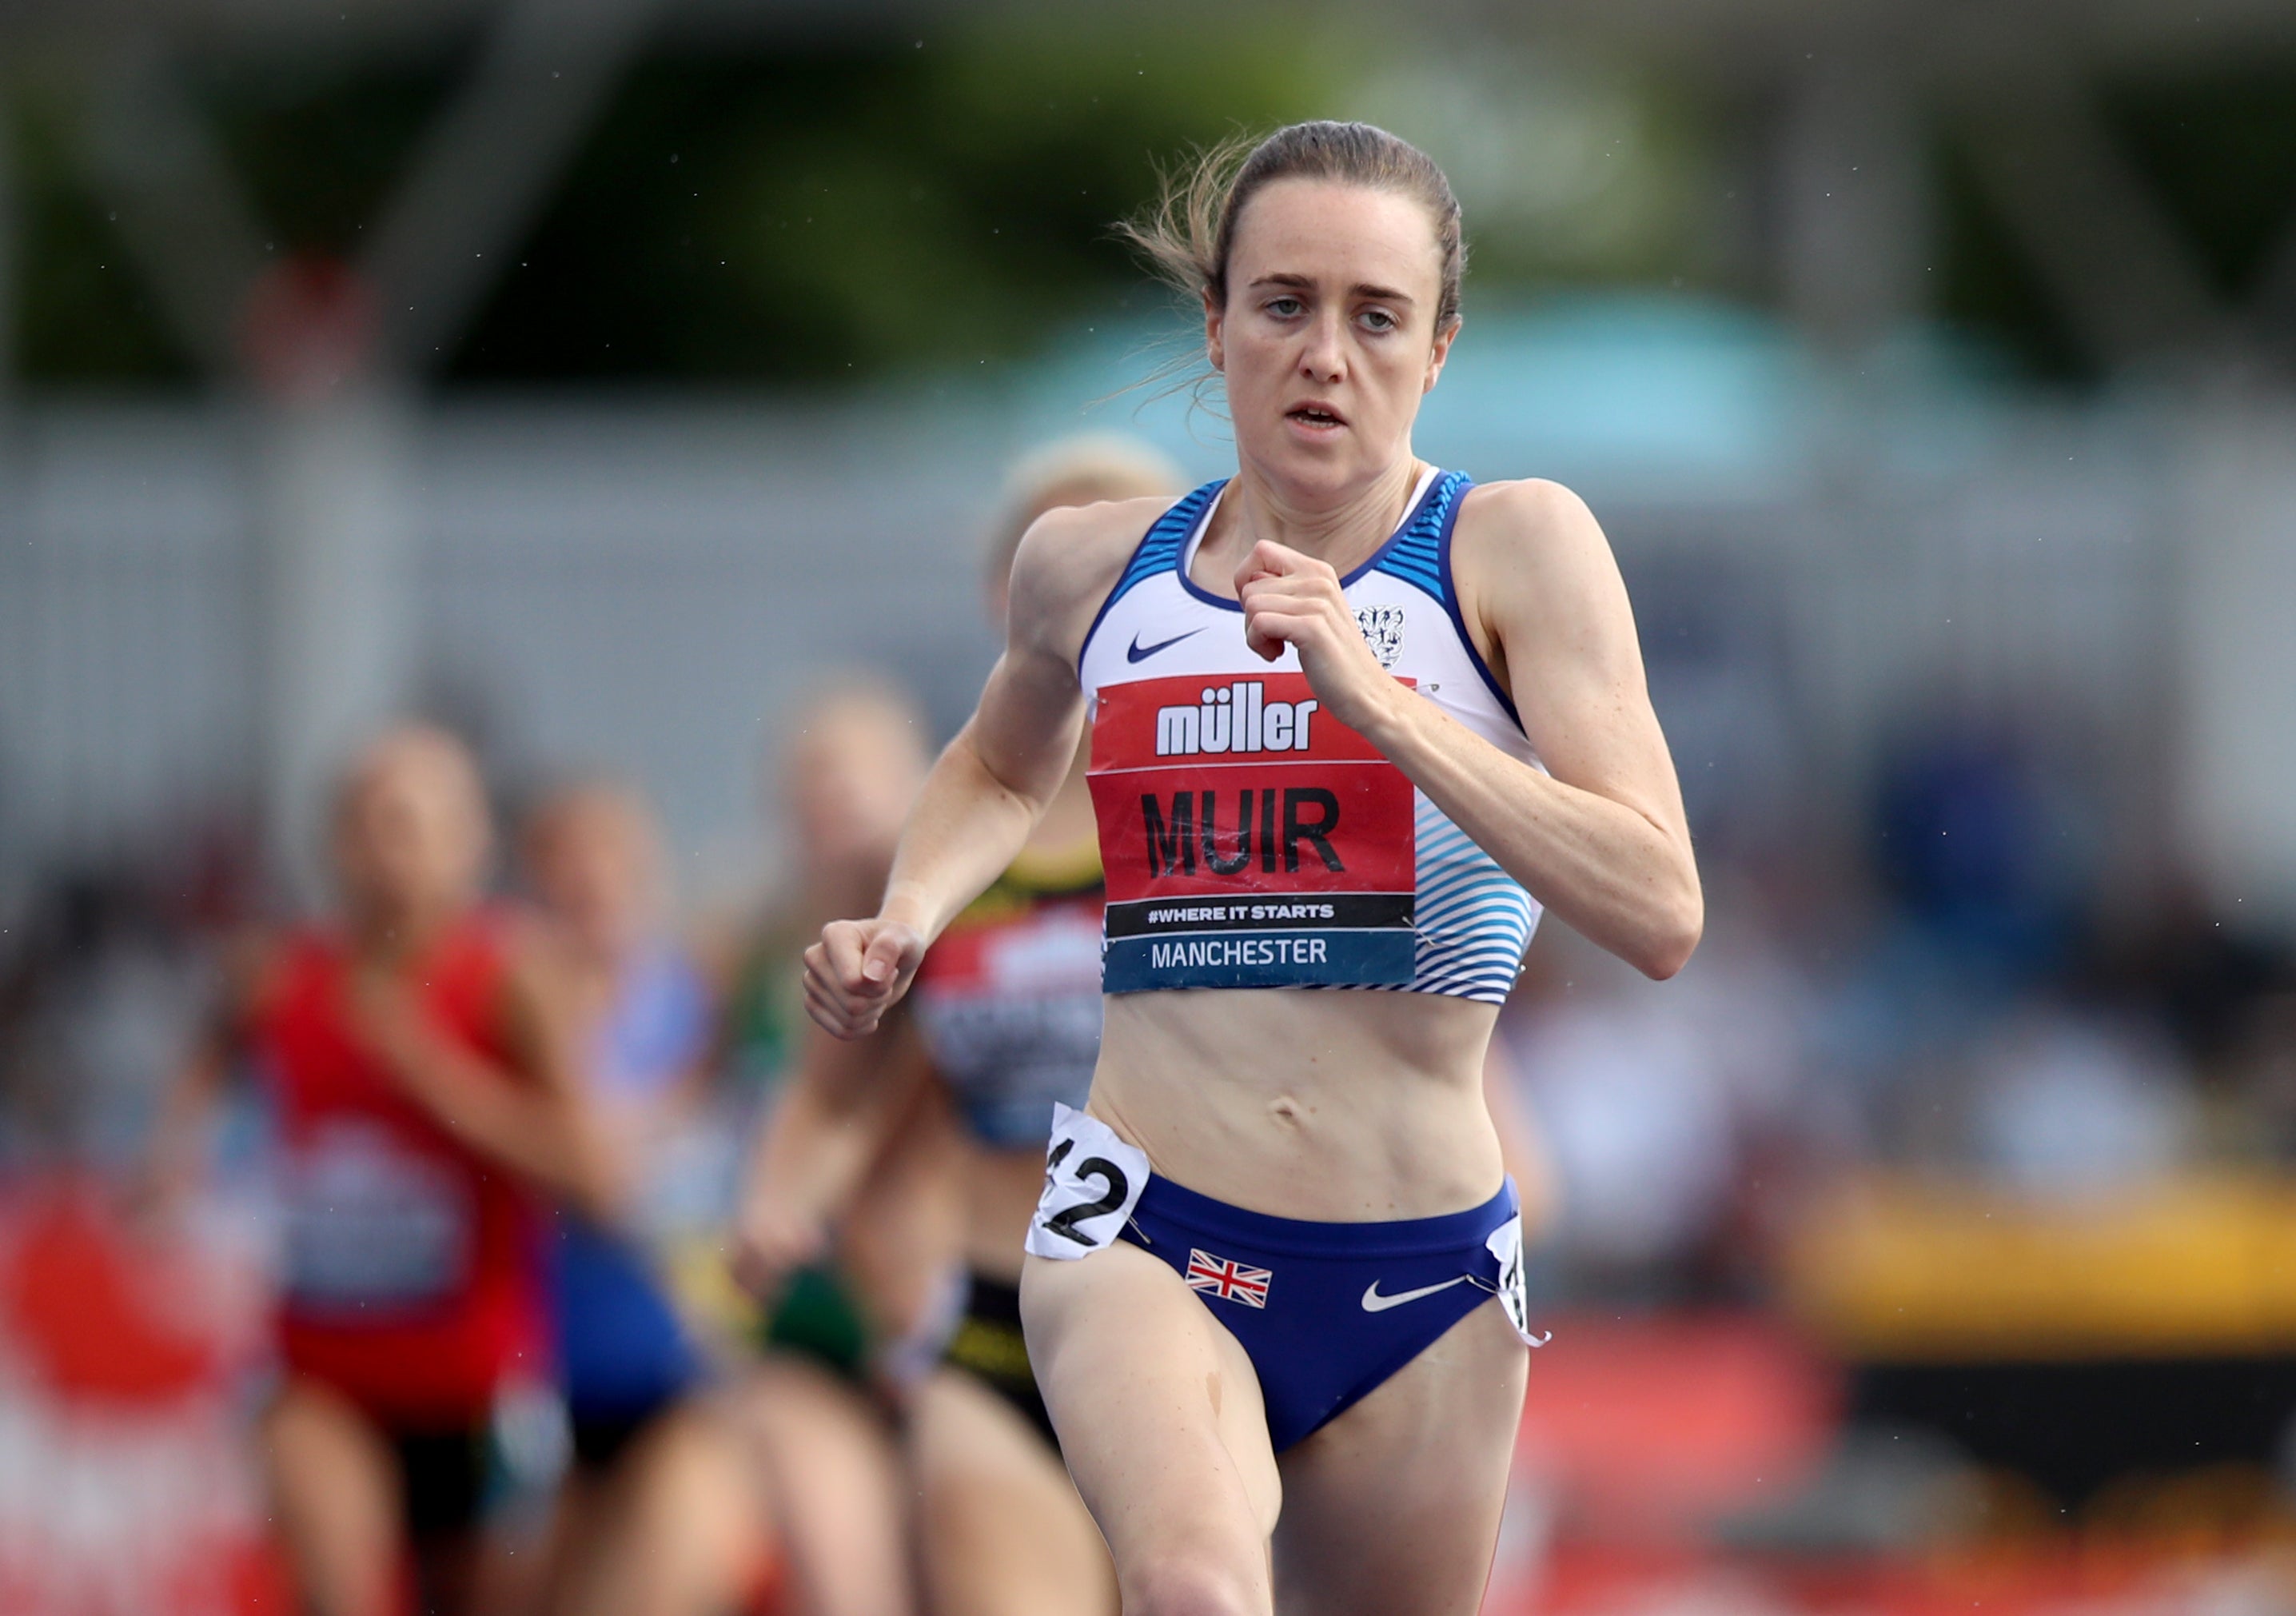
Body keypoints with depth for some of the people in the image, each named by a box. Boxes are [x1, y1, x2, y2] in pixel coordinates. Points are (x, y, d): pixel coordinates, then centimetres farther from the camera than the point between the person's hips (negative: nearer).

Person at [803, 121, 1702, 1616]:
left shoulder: (1514, 551, -3)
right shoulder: (1092, 567, 7)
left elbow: (1661, 915, -15)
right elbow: (1003, 775, 31)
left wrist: (1374, 701, -21)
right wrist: (904, 919, 11)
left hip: (1419, 1281, 0)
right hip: (1145, 1239, 0)